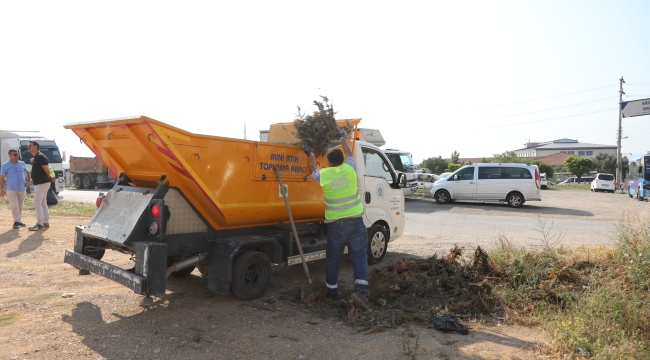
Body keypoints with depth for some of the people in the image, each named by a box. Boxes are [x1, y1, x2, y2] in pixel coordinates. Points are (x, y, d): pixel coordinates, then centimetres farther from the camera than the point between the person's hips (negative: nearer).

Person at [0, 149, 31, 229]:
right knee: (15, 206, -8)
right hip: (12, 189, -4)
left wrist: (28, 181, 4)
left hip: (22, 189, 4)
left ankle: (19, 221, 18)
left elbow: (27, 172, 22)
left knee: (20, 206, 9)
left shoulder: (22, 164, 10)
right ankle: (16, 221, -3)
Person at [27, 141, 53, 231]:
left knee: (37, 203, -8)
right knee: (43, 203, 13)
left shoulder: (40, 157, -16)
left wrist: (49, 178, -5)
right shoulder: (36, 157, 16)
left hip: (42, 183, -10)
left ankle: (40, 224, -5)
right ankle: (46, 223, 19)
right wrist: (50, 178, 9)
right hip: (40, 183, 10)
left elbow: (46, 169, -20)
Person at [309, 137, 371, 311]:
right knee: (359, 255, 2)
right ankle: (360, 290, -11)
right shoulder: (349, 168, -2)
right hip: (354, 220, -1)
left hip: (334, 223, 1)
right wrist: (343, 139, 37)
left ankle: (332, 290, 26)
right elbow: (349, 153, 19)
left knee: (333, 258, 14)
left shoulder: (323, 174, -1)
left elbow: (314, 172, 23)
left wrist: (312, 158, 41)